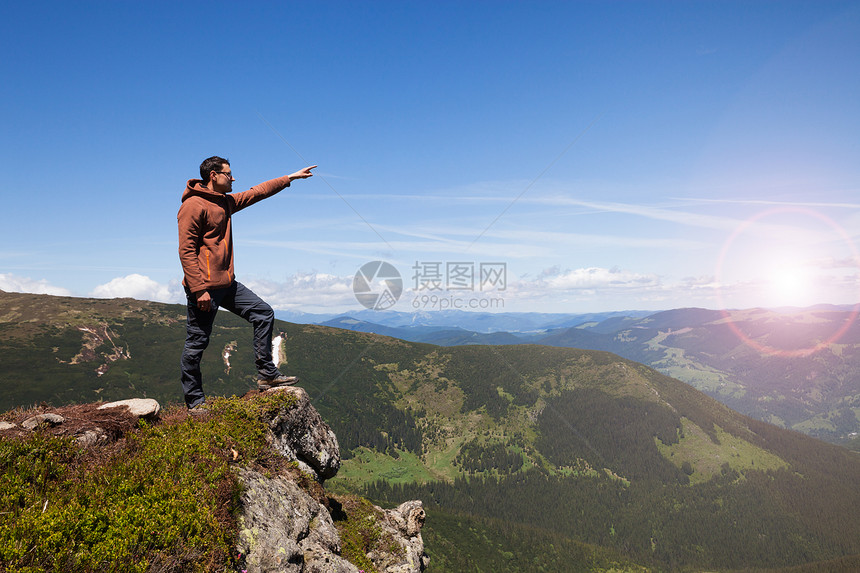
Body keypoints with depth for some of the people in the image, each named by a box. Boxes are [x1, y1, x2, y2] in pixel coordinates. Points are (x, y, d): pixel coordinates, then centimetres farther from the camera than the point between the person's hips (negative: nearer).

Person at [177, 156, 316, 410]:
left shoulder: (225, 202, 15)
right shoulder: (193, 205, -11)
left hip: (227, 283, 9)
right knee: (196, 343, 0)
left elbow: (257, 192, 26)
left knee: (264, 313, 8)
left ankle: (266, 374, 13)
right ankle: (194, 401, 13)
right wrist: (199, 290, -22)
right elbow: (186, 251, -16)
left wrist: (290, 177, 27)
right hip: (204, 287, -9)